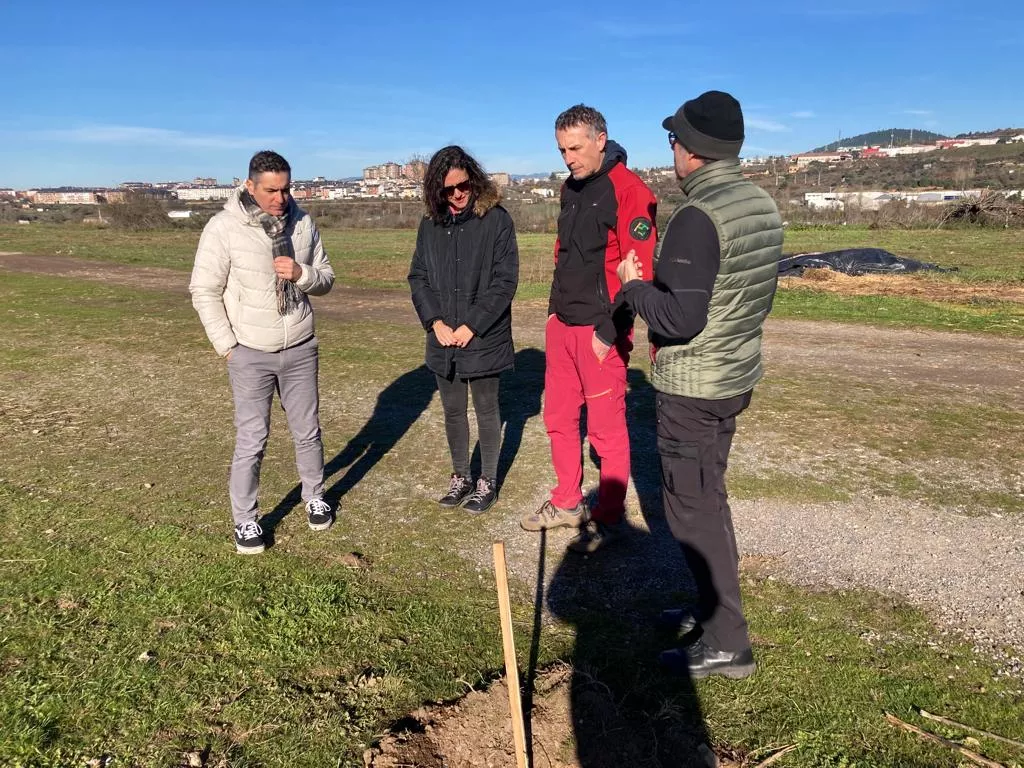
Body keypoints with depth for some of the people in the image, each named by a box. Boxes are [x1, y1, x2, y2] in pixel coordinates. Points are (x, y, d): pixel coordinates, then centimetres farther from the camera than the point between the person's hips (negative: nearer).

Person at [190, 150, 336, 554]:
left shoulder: (303, 223, 0)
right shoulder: (224, 228, -12)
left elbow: (326, 279, 7)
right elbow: (204, 291, -7)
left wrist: (302, 274, -15)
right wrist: (226, 346, -10)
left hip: (301, 349, 4)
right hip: (250, 354, -3)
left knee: (308, 430, 15)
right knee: (251, 438, 1)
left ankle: (314, 497, 36)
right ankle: (245, 520, 18)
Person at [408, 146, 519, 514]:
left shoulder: (496, 219, -8)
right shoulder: (430, 224, 6)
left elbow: (505, 279, -11)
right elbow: (418, 277, 7)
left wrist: (472, 326, -15)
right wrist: (435, 321, -6)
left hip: (483, 339, -4)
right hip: (443, 340, 4)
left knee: (486, 409, 9)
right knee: (452, 410, 15)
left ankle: (487, 481, 24)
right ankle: (460, 476, 32)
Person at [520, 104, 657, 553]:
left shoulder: (629, 191, -13)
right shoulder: (571, 188, 13)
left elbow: (638, 270, -18)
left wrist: (609, 330, -19)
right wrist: (555, 308, 14)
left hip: (601, 331, -8)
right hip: (562, 325, 8)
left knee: (606, 430, 2)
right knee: (558, 418, 15)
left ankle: (609, 519, 17)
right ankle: (567, 504, 31)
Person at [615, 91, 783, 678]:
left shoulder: (698, 217, -22)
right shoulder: (764, 206, 6)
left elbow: (679, 318, -25)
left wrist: (633, 285, -8)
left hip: (691, 387, -9)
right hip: (739, 375, 9)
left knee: (691, 508, 2)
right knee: (708, 497, 20)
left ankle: (726, 644, 13)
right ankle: (713, 608, 35)